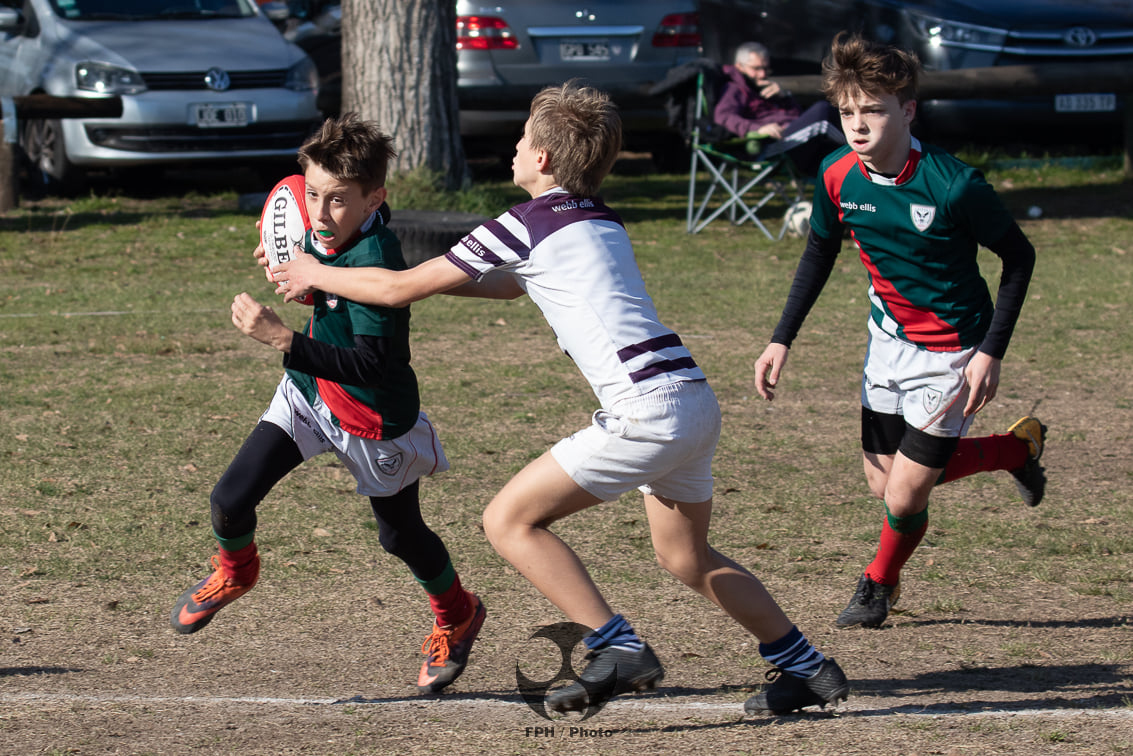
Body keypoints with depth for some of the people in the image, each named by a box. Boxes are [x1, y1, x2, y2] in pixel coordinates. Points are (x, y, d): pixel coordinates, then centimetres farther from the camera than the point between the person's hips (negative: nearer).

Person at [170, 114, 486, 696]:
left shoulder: (374, 261, -35)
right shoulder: (322, 232, -12)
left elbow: (368, 366, -41)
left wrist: (281, 337, -47)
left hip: (374, 418, -6)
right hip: (309, 392, 6)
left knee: (400, 535, 16)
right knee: (230, 500, -7)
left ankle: (456, 616, 46)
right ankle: (234, 574, 27)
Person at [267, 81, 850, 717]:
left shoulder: (525, 225, -3)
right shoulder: (601, 222, 21)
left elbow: (399, 289, 3)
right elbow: (513, 285, 40)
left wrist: (318, 275, 19)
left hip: (649, 408, -9)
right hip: (695, 399, 9)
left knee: (511, 520, -3)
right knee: (686, 556, 24)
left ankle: (620, 651, -11)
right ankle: (810, 669, 26)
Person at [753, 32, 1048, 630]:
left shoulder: (953, 186, -28)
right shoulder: (838, 177, -12)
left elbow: (1019, 257, -14)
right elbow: (820, 252, 8)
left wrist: (990, 352, -19)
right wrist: (782, 340, 4)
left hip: (951, 350, -6)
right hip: (889, 338, 6)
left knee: (906, 496, -7)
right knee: (883, 483, 10)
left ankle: (880, 582, 28)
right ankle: (1017, 449, 33)